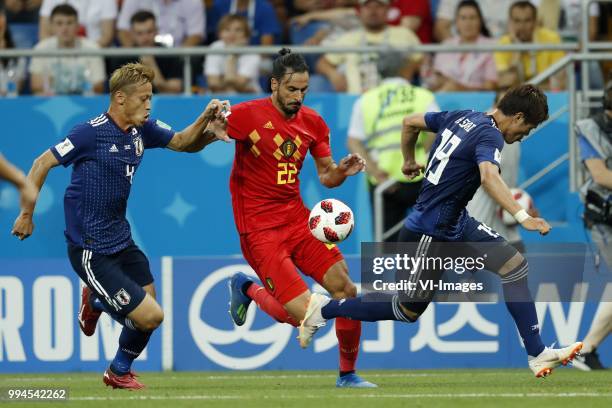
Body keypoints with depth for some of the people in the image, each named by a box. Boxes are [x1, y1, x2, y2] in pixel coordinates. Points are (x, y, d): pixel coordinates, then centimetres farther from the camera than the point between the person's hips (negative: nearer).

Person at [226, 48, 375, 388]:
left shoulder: (313, 123, 7)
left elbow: (326, 176, 17)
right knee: (304, 315, -15)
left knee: (347, 290, -4)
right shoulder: (248, 115, -12)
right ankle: (247, 289, 16)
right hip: (260, 229, -6)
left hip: (298, 218, 6)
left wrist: (341, 171, -6)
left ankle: (348, 374, 17)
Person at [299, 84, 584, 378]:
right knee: (407, 310, 7)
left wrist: (409, 161, 34)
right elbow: (489, 177, -41)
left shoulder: (461, 118, 5)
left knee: (515, 266, -2)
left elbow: (410, 122, 18)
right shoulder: (489, 135, -21)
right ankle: (324, 309, 22)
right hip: (430, 232, -10)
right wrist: (522, 218, -50)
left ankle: (537, 354, -2)